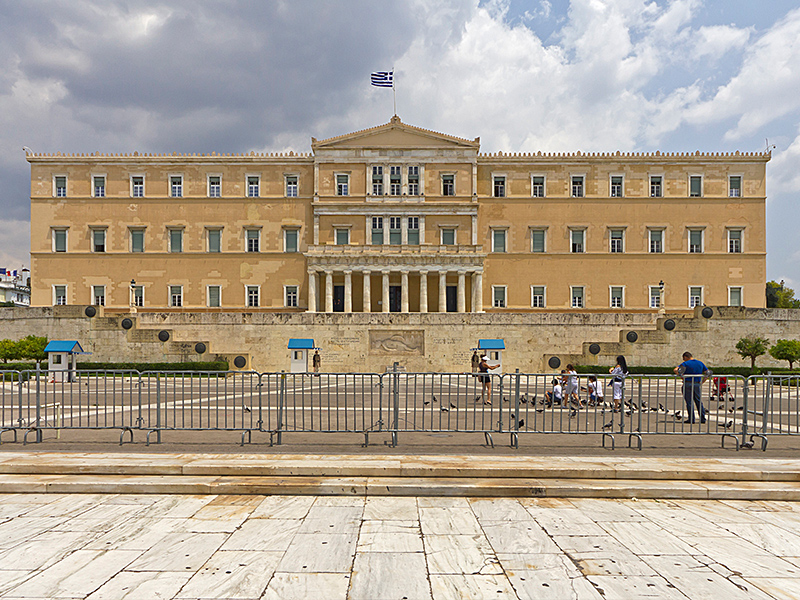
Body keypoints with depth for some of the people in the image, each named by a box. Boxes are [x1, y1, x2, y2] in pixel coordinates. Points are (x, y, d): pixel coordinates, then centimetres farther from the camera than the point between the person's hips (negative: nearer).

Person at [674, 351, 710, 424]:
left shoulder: (686, 363, -7)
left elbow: (676, 370, -18)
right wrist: (702, 382, 12)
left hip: (688, 384, -5)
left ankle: (691, 419, 1)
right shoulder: (700, 363, 9)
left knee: (689, 402, 0)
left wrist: (683, 377, -7)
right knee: (699, 401, 13)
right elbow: (708, 373, 13)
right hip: (697, 384, 5)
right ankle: (702, 418, 14)